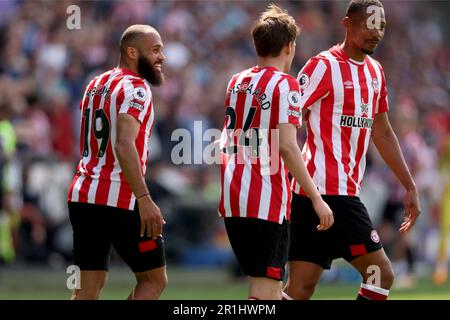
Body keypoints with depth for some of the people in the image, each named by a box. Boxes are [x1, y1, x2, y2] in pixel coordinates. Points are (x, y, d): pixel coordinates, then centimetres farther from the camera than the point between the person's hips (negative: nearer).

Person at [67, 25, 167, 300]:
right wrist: (144, 199, -30)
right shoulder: (136, 88, -10)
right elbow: (124, 146, -24)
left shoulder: (96, 85, 17)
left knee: (89, 288, 9)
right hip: (121, 202, -8)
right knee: (154, 280, 5)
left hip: (82, 197, 8)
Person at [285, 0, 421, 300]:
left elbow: (383, 134, 26)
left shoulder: (375, 71, 17)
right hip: (324, 191, -8)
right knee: (381, 275, -8)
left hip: (346, 192, 8)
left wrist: (410, 187, 26)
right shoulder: (324, 66, -9)